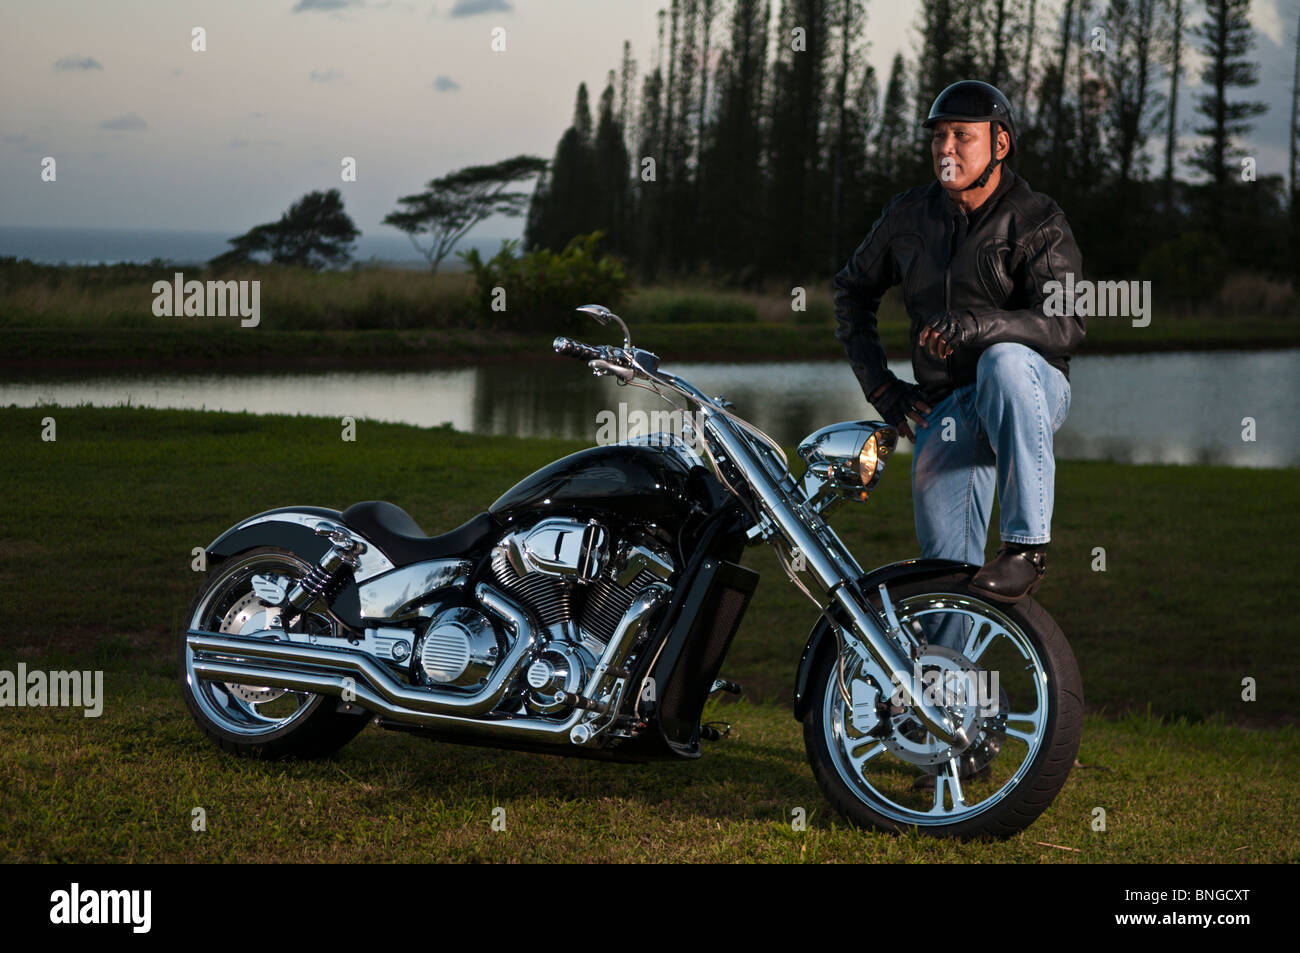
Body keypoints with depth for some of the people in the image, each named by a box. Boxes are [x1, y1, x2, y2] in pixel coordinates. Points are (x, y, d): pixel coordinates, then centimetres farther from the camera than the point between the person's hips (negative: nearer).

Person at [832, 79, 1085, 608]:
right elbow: (853, 289, 22)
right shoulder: (908, 215, 8)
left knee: (1005, 360, -40)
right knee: (945, 567, -9)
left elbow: (1064, 325, -19)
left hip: (1030, 390, -4)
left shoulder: (1039, 222, -6)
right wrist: (878, 383, 11)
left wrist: (979, 325, -37)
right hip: (943, 409, 4)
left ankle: (1027, 545, -38)